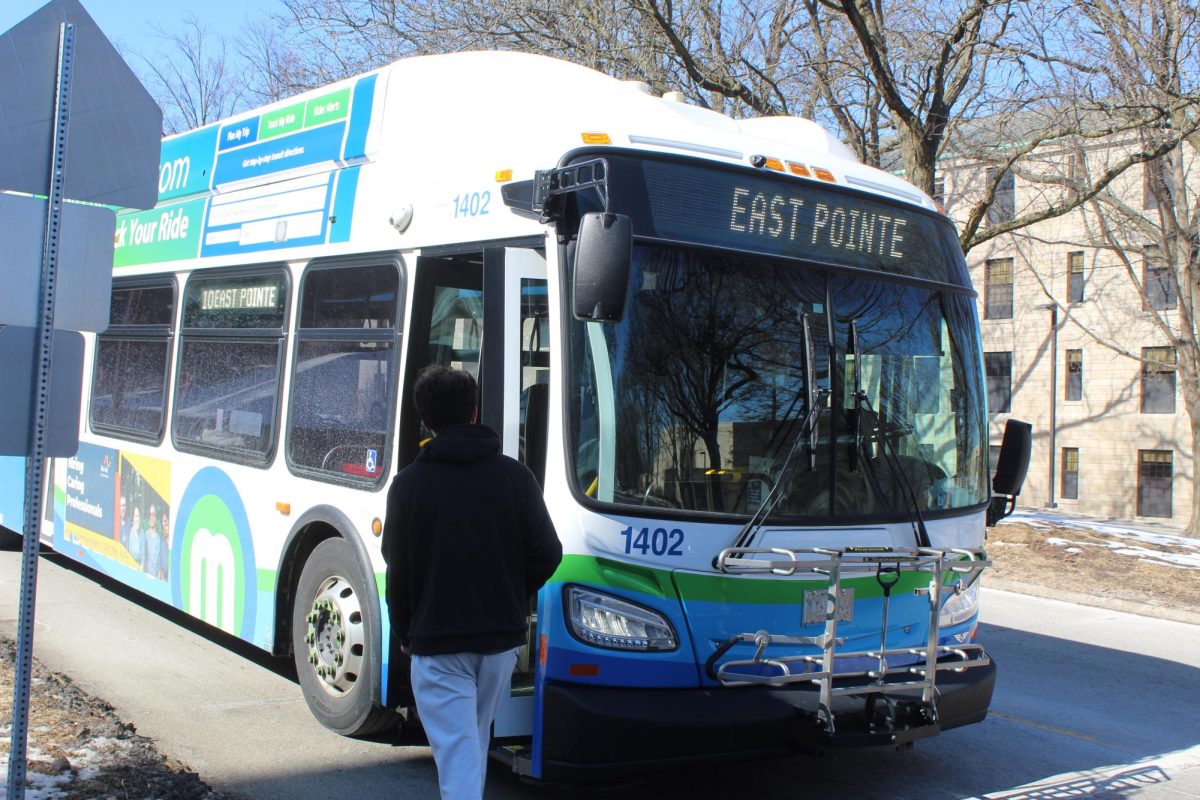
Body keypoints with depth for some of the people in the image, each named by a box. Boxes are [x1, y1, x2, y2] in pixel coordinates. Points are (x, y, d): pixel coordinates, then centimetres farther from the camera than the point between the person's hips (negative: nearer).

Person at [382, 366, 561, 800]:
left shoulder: (409, 483, -7)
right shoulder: (514, 475, -2)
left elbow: (398, 569, -3)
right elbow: (547, 555, -3)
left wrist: (405, 633, 11)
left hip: (436, 642, -3)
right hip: (501, 638, 3)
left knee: (456, 751, -2)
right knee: (475, 738, 21)